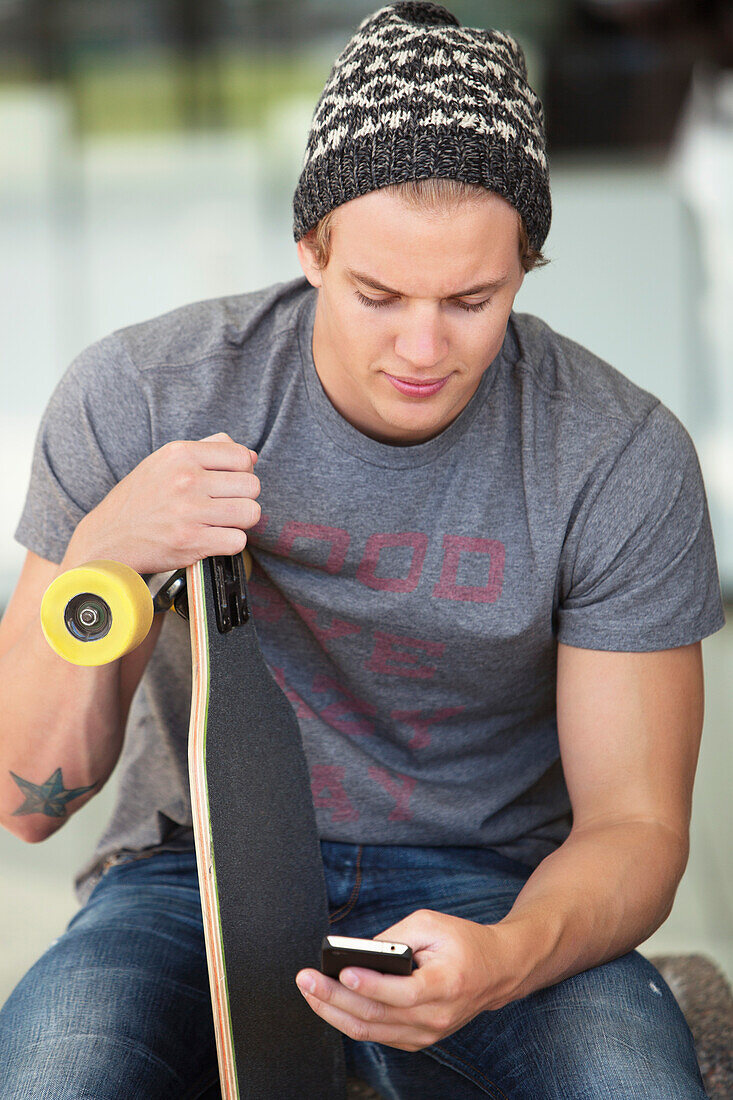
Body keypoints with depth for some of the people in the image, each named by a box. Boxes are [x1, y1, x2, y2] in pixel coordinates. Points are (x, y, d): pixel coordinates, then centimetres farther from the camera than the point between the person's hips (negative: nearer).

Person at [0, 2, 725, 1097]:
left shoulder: (624, 461, -11)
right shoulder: (140, 395, -11)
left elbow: (633, 825, -8)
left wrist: (504, 957, -31)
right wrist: (94, 562, -25)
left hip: (486, 887, 0)